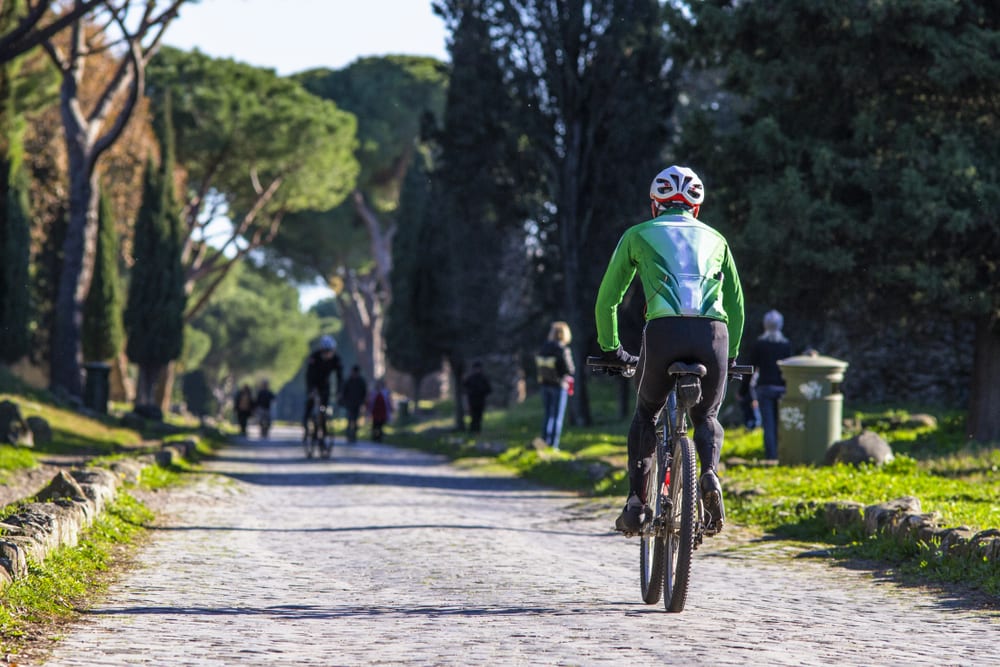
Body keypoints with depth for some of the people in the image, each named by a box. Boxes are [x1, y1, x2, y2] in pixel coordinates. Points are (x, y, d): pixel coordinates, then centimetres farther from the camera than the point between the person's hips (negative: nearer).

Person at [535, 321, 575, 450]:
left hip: (545, 384, 6)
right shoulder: (562, 350, -18)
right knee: (557, 416, 0)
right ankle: (552, 445, -2)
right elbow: (570, 370, -17)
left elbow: (537, 366, 9)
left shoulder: (543, 348, 0)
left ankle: (544, 442, 16)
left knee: (547, 415, 16)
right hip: (559, 385, -6)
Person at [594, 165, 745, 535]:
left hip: (664, 329, -1)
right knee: (707, 416, 23)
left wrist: (610, 349, 37)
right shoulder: (714, 238, 29)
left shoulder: (638, 235, 23)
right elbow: (736, 303, 33)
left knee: (646, 414, 22)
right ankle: (710, 473, -8)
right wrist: (730, 356, 43)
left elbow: (607, 299, 26)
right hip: (713, 333, 1)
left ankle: (637, 499, 6)